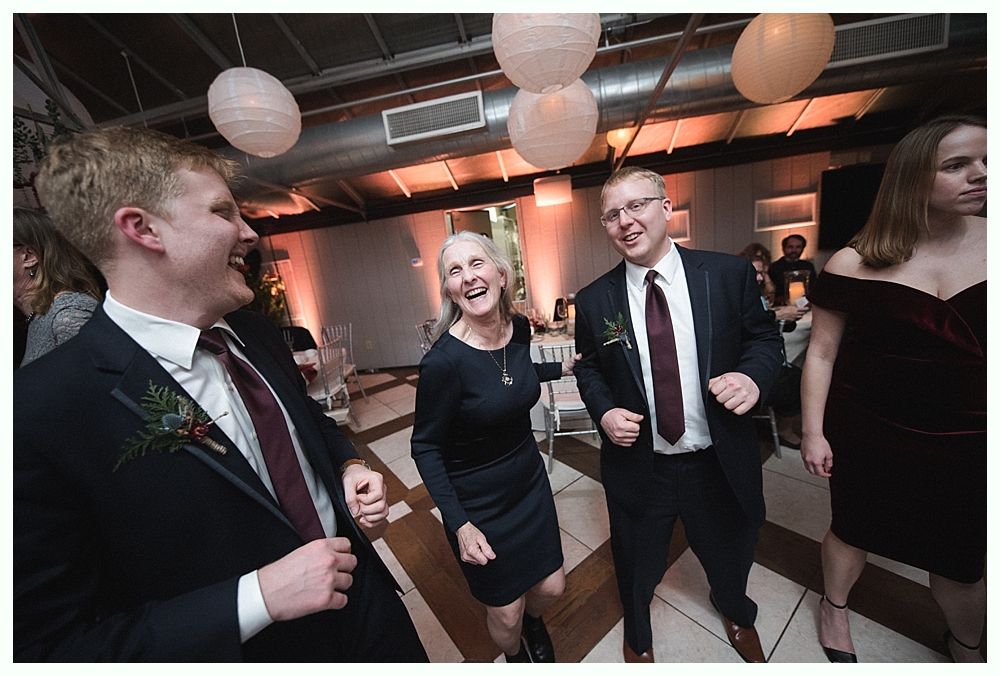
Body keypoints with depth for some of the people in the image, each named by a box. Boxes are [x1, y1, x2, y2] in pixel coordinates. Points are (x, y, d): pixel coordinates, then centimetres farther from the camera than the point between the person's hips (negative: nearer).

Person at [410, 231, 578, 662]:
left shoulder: (519, 327, -11)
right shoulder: (444, 360, -29)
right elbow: (425, 448, -16)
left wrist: (561, 368, 10)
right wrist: (460, 524, -19)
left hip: (530, 480, 5)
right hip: (478, 503, -5)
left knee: (551, 587, 24)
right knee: (506, 613, 20)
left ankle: (534, 619, 63)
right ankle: (515, 655, 59)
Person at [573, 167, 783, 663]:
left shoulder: (729, 274, -8)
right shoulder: (593, 300, -9)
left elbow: (765, 338, 1)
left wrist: (753, 376, -20)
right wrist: (604, 411, -17)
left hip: (720, 462, 1)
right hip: (638, 463, 0)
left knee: (729, 556, 31)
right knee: (637, 566, 24)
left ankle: (736, 613, 72)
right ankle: (637, 637, 62)